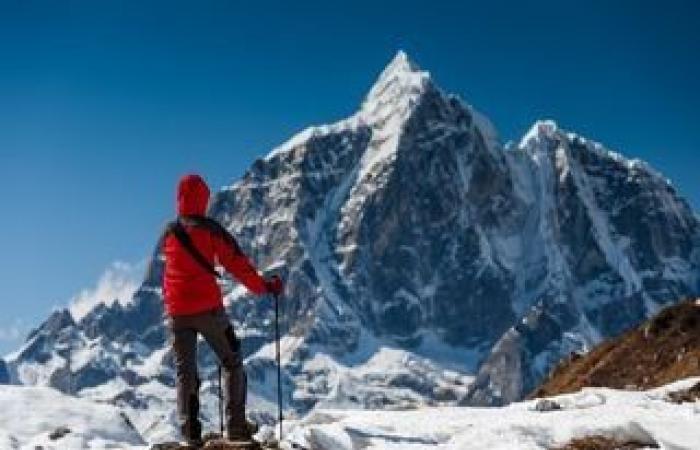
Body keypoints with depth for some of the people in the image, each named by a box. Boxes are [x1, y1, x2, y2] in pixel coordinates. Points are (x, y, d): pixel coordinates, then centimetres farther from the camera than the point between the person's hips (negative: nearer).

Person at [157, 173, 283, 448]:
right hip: (208, 308, -3)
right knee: (232, 363, 9)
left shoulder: (168, 234, 6)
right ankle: (235, 427, 1)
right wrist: (264, 287, 2)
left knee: (185, 371, 9)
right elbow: (236, 263, -7)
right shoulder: (210, 230, -6)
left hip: (176, 311, 3)